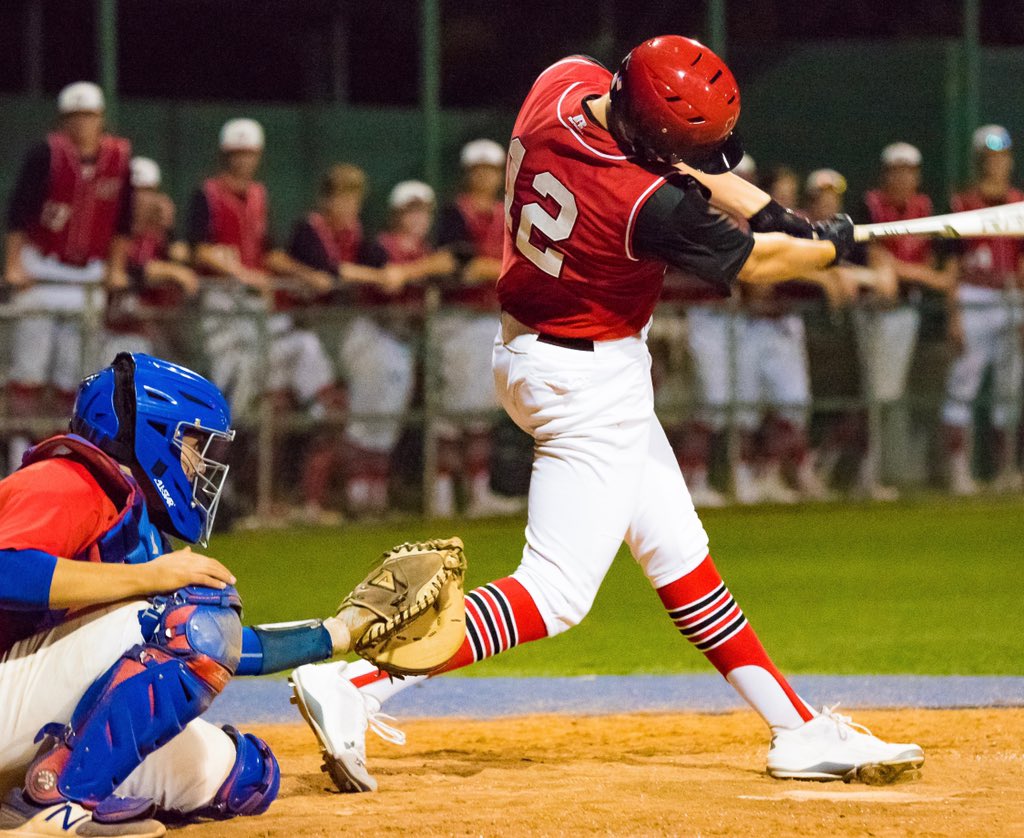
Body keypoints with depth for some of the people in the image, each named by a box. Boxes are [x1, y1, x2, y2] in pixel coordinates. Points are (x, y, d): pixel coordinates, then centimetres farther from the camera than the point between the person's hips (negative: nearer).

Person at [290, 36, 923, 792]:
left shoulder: (566, 83, -9)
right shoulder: (647, 204, -30)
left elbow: (690, 161, 9)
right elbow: (755, 265, -12)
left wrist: (779, 217, 2)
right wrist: (833, 246, 7)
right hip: (590, 385, -10)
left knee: (679, 553, 14)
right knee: (556, 595, -10)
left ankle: (800, 731, 22)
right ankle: (354, 686, -19)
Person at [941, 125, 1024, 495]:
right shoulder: (963, 203, -1)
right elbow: (951, 266, -2)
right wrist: (954, 314, -8)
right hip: (973, 302, -5)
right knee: (963, 384, -7)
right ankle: (958, 468, -7)